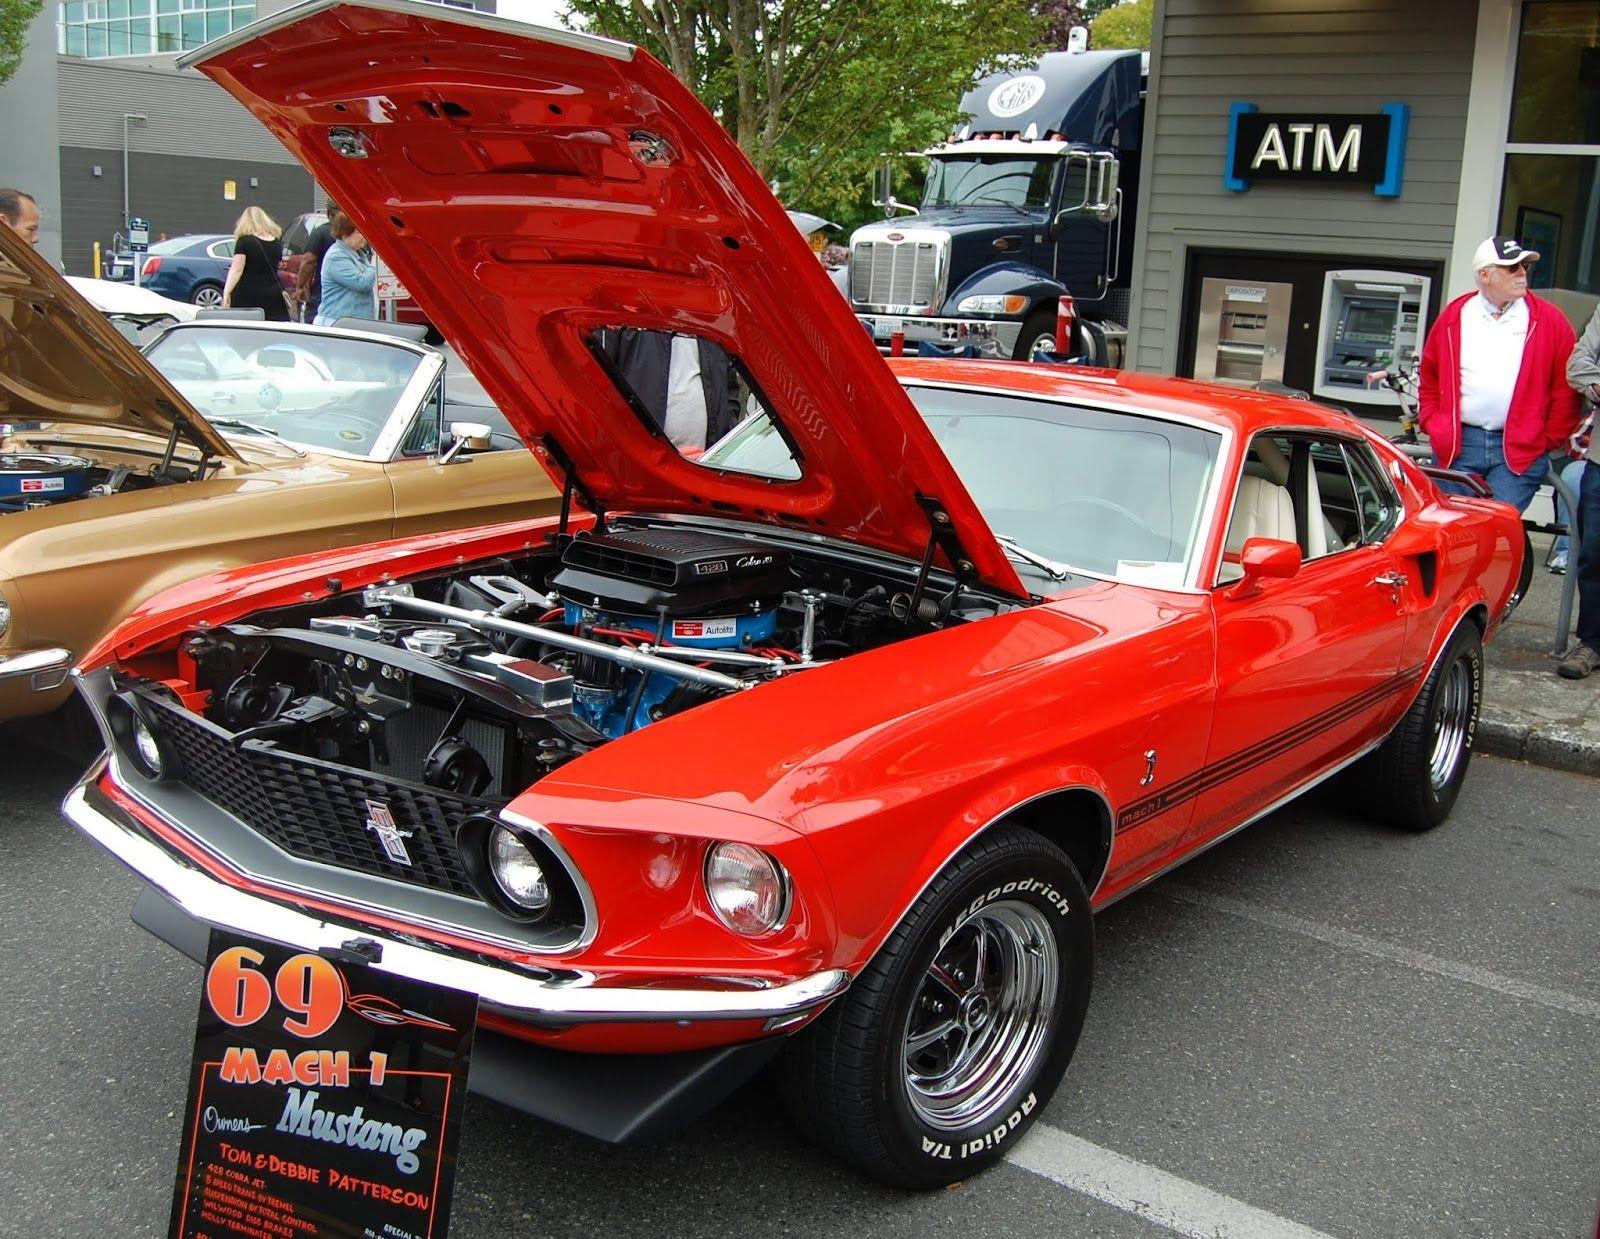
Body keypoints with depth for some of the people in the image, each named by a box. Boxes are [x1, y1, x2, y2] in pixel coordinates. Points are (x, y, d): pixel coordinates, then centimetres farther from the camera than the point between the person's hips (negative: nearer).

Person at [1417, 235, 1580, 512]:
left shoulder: (1549, 321, 4)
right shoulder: (1453, 318, 9)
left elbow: (1565, 390, 6)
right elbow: (1428, 381, 17)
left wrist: (1549, 441, 2)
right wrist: (1435, 429, 8)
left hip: (1520, 452, -2)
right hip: (1456, 448, 2)